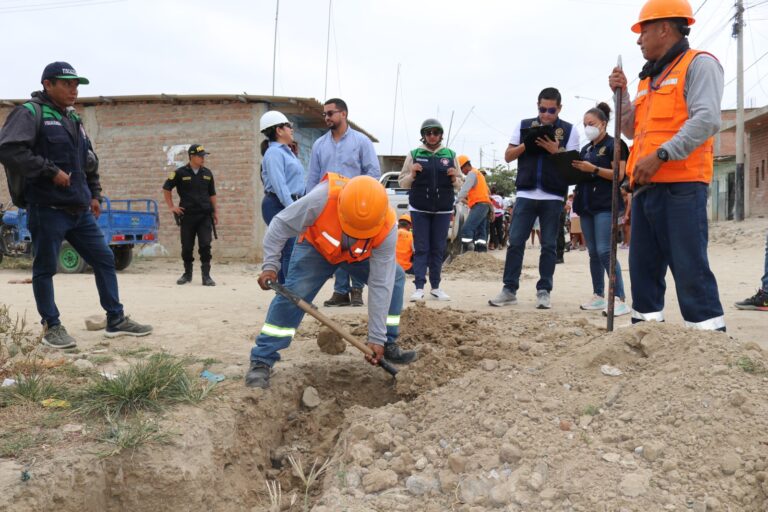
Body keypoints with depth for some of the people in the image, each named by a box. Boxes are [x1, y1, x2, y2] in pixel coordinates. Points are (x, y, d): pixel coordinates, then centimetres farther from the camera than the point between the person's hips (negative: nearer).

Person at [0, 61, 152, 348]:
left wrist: (94, 194, 19)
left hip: (79, 209, 8)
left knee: (104, 259, 7)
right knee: (45, 268, 2)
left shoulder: (74, 119, 18)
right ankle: (51, 326, 15)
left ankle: (116, 320, 15)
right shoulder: (31, 113, -6)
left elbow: (90, 161, 28)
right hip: (47, 209, -7)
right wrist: (50, 171, -20)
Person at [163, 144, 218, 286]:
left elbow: (212, 194, 16)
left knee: (205, 246, -8)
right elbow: (166, 189, 8)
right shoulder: (180, 173, 0)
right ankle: (187, 274, 24)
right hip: (187, 216, -1)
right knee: (187, 247, 7)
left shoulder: (207, 173, 8)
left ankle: (206, 276, -5)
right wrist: (171, 207, 3)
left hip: (205, 215, 1)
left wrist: (215, 212, 11)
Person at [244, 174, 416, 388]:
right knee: (292, 294, -20)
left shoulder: (387, 229, -36)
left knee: (394, 277, -8)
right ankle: (261, 361, -13)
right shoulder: (322, 199, -44)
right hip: (316, 246, -3)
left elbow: (381, 285, -32)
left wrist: (377, 338, -30)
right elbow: (281, 225, -27)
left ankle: (388, 345, 7)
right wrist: (270, 265, -32)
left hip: (360, 254, 3)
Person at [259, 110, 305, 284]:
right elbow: (279, 185, -19)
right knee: (290, 252, -13)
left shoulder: (286, 151, 20)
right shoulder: (274, 153, -9)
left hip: (290, 205, 9)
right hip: (279, 206, -9)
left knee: (285, 252, 9)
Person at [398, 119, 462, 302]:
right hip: (419, 209, -1)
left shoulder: (450, 155, 9)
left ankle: (436, 287, 13)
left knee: (438, 249, 5)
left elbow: (458, 186, 15)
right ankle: (419, 288, -2)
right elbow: (402, 182, 8)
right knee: (421, 249, -2)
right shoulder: (414, 155, 5)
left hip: (443, 210, 2)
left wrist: (455, 178, -6)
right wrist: (412, 174, -11)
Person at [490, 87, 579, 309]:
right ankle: (509, 289, 6)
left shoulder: (569, 130, 5)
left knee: (549, 245, 4)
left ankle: (544, 291, 10)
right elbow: (508, 156, 9)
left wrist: (556, 151, -15)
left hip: (553, 197, -1)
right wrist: (526, 144, -8)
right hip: (526, 193, 1)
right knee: (515, 242, 0)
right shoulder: (524, 126, 10)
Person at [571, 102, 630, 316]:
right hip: (586, 205, 8)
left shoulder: (614, 145, -2)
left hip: (606, 205, -8)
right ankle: (598, 296, 14)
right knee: (593, 253, 8)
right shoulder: (585, 149, 20)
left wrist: (593, 169, -19)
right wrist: (576, 190, 3)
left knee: (605, 251, -16)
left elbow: (619, 175, -11)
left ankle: (620, 299, -16)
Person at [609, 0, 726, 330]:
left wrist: (660, 156, -23)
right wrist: (621, 94, 11)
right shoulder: (650, 79, 23)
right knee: (644, 266, 10)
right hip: (646, 188, 9)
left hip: (681, 186, -8)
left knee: (690, 267, -11)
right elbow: (633, 131, 24)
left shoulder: (699, 64, -2)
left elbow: (706, 120, -16)